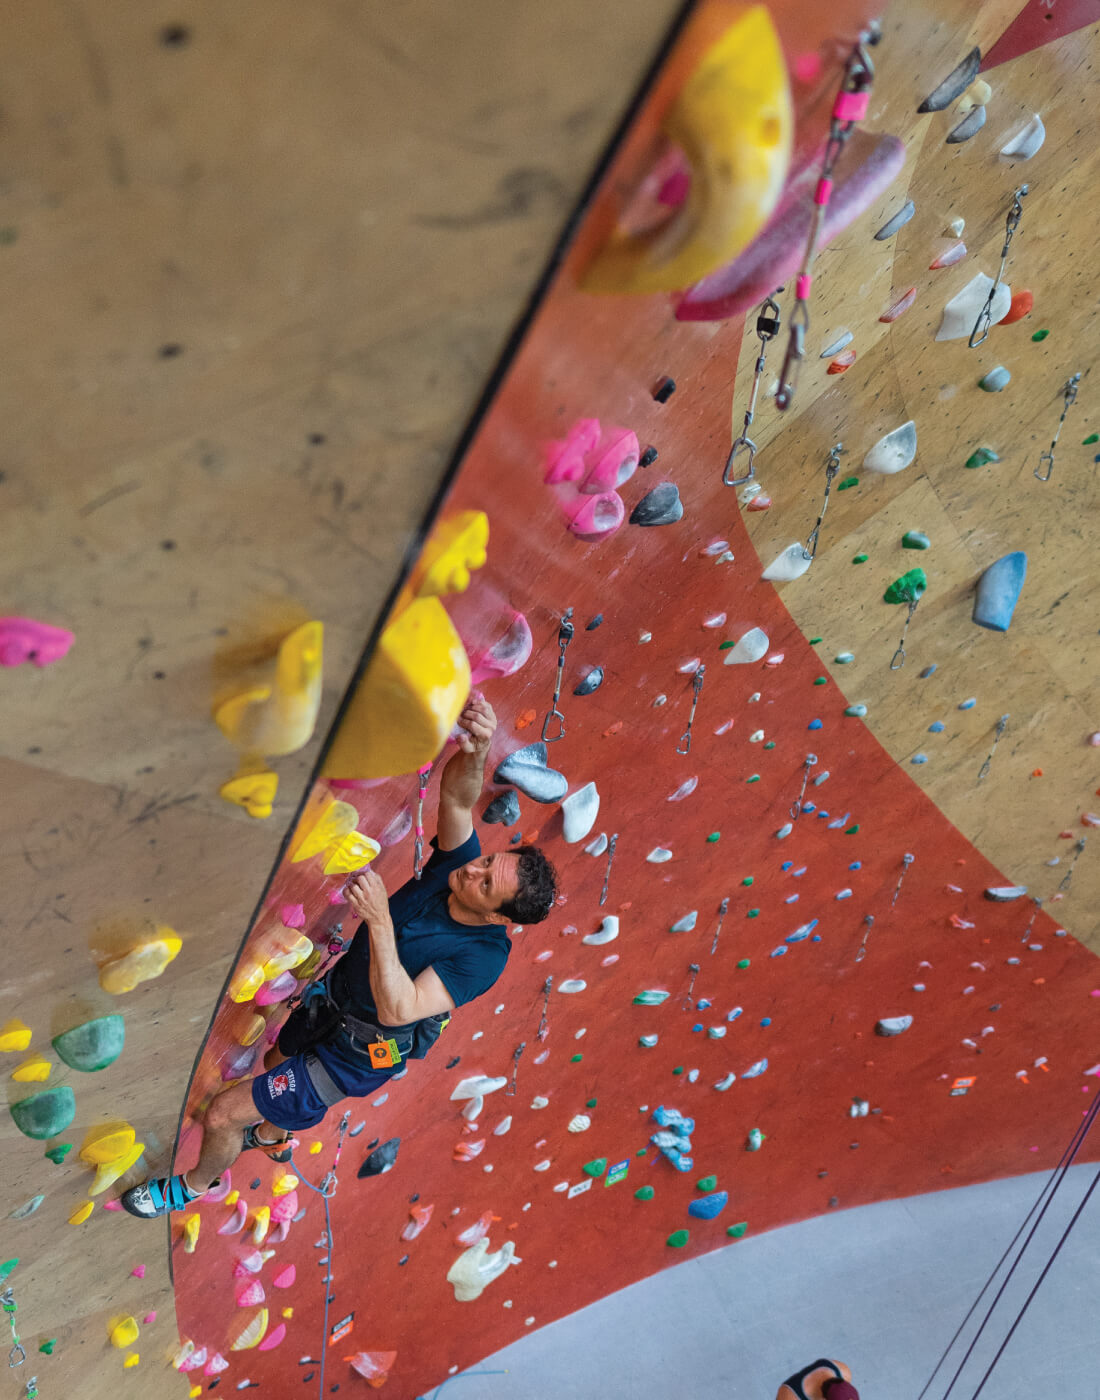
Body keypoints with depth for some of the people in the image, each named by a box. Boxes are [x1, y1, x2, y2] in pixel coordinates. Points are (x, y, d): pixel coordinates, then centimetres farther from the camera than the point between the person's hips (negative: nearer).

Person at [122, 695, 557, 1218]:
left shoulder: (483, 955, -34)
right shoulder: (461, 862, -18)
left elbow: (396, 1010, -41)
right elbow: (456, 794, -31)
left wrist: (380, 920, -50)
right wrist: (474, 752, -53)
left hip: (354, 1054, -7)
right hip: (330, 997, 7)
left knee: (222, 1116, 2)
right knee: (278, 1062, 36)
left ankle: (194, 1185, 36)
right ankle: (274, 1136, 69)